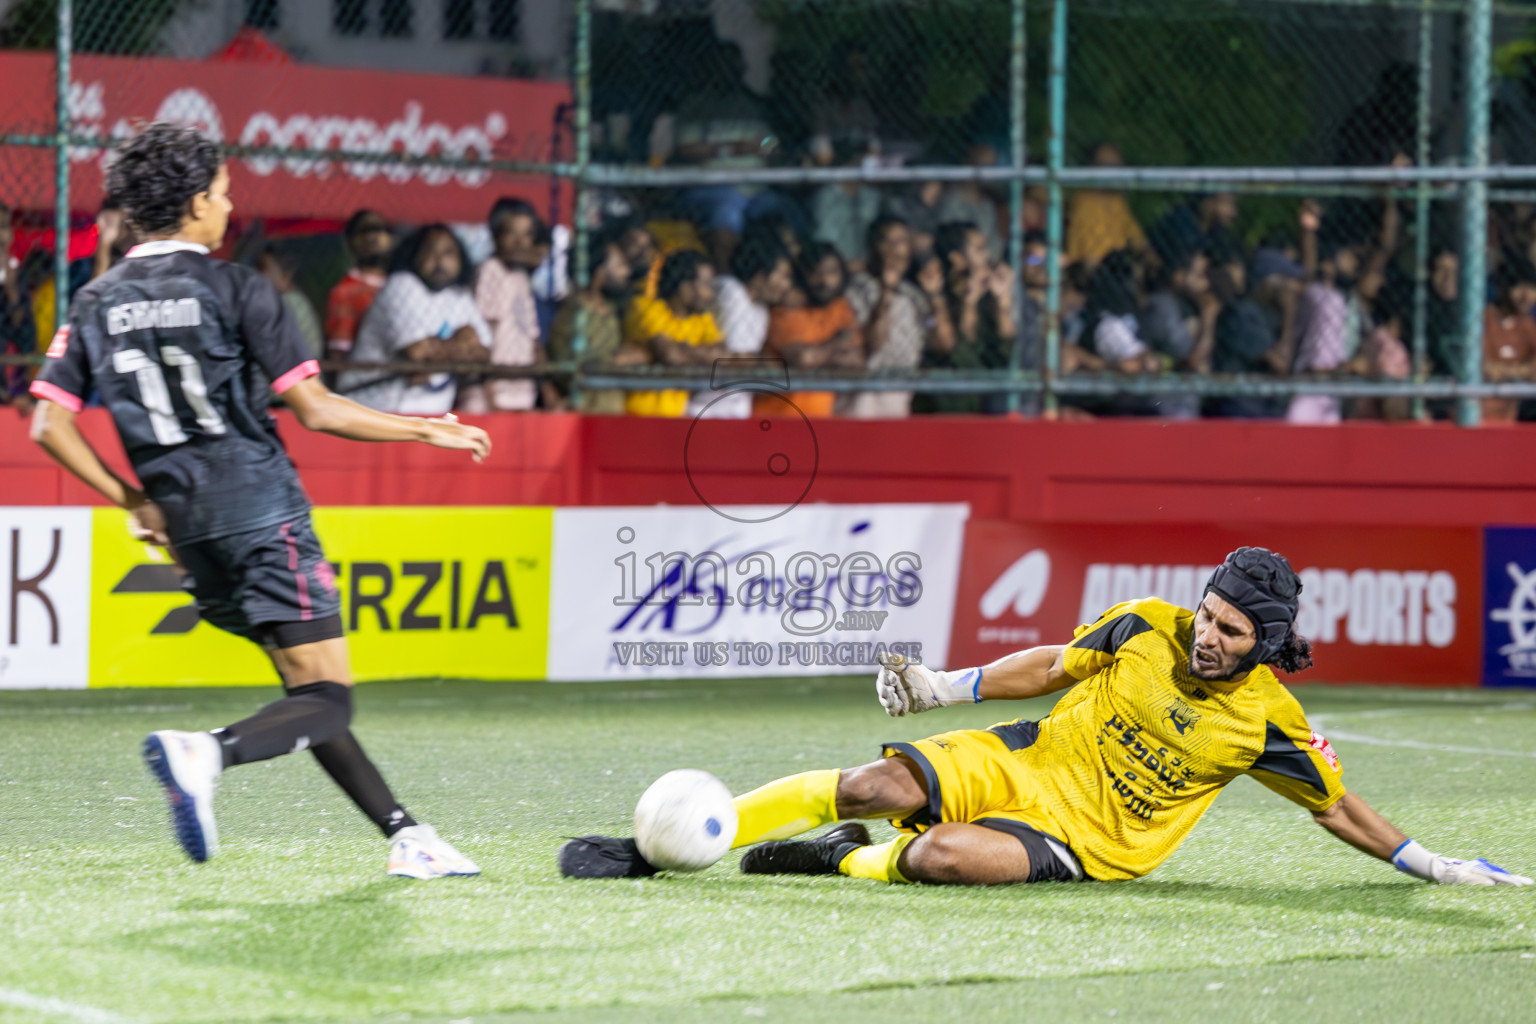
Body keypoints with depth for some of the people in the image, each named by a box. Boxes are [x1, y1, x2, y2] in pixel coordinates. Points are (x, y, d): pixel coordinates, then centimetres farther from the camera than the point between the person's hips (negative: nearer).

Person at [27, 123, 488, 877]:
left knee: (308, 692, 15)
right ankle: (206, 753, -34)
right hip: (262, 515, -6)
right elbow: (314, 410, -9)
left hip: (189, 531, 6)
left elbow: (50, 426, 4)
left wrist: (135, 501, 14)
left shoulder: (97, 304, 9)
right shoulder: (235, 289, -6)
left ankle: (403, 835, 12)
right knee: (327, 699, -8)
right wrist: (427, 431, 1)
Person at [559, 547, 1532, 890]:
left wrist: (1435, 867, 0)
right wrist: (949, 686, 3)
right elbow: (1054, 665, 11)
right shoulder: (1147, 628, -1)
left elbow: (1340, 806, 4)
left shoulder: (1267, 720, -8)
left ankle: (848, 863, -1)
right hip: (1023, 761, 3)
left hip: (1084, 840, -3)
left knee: (941, 856, -34)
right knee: (882, 784, -21)